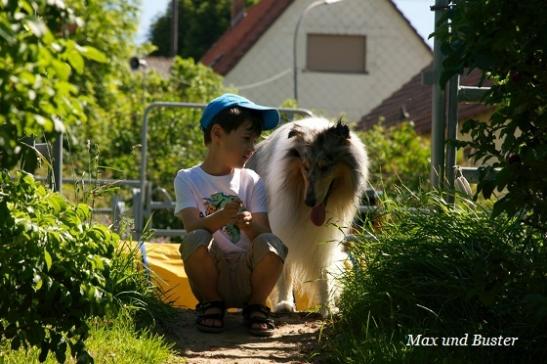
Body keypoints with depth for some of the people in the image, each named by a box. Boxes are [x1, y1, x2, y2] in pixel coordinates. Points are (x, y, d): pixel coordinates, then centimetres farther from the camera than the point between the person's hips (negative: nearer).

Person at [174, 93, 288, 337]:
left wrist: (249, 225, -29)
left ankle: (256, 306, -2)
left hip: (247, 275, 1)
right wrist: (221, 218, -36)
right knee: (195, 241, -32)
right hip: (210, 273, -1)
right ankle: (211, 303, -5)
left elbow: (264, 232, -5)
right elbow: (192, 227, -15)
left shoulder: (252, 182, 7)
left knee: (271, 244, -29)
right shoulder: (188, 179, 1)